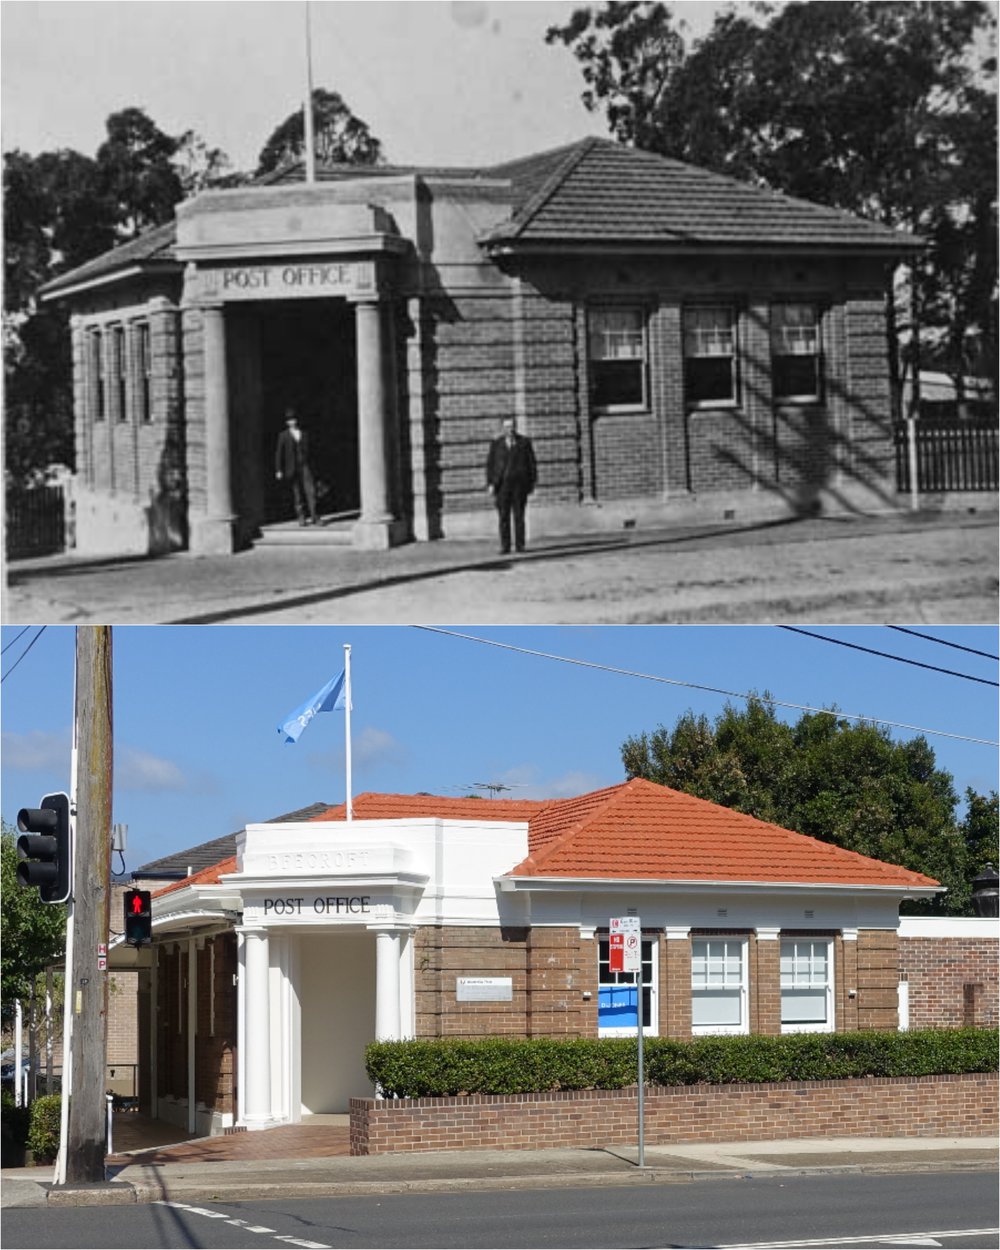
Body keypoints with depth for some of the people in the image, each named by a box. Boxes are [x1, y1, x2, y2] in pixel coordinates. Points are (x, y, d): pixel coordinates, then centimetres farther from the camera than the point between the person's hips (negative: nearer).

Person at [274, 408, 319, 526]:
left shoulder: (304, 434, 11)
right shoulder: (283, 436, 3)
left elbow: (307, 451, 15)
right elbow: (278, 453, 3)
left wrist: (308, 466, 15)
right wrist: (278, 470, -3)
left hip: (304, 467, 1)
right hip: (292, 468, -1)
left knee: (310, 490, -9)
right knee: (297, 493, 1)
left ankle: (314, 517, -8)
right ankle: (301, 518, 8)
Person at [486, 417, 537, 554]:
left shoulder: (524, 442, 5)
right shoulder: (496, 444, 7)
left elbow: (531, 463, 6)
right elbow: (490, 464, 7)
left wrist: (532, 481, 2)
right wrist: (490, 484, -2)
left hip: (519, 484, -1)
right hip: (501, 484, 1)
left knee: (519, 515, -2)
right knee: (503, 516, -2)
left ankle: (520, 545, 3)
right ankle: (505, 546, 0)